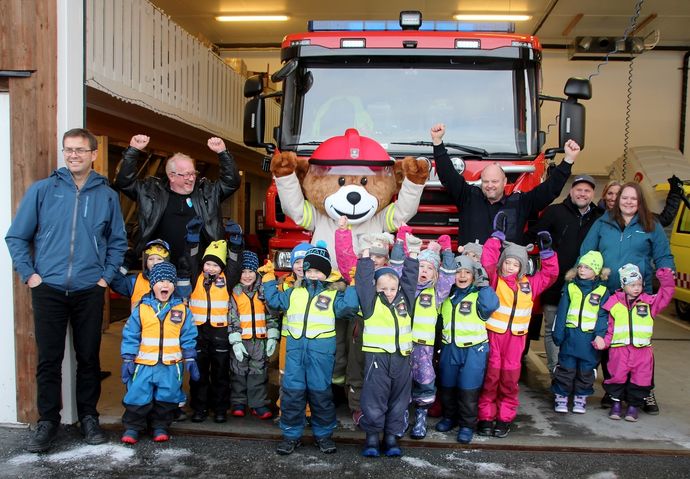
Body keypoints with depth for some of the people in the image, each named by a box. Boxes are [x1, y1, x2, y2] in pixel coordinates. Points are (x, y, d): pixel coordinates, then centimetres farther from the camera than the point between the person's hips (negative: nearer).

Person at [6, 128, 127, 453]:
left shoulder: (107, 195, 5)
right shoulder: (42, 190, 1)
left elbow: (118, 242, 12)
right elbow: (16, 237, 5)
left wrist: (107, 275, 3)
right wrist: (29, 274, -3)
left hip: (90, 291, 1)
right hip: (48, 289, -1)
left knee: (89, 357, 9)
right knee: (49, 359, 5)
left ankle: (88, 417, 24)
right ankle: (47, 422, 19)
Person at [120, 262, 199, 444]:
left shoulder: (182, 310, 2)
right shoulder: (141, 308, -1)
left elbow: (188, 337, 6)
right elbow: (130, 336, 2)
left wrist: (190, 360, 4)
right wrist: (127, 360, -1)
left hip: (171, 365, 1)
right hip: (144, 363, -1)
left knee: (167, 396, 7)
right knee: (137, 395, -1)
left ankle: (160, 426, 25)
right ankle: (132, 427, 17)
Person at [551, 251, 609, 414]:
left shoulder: (602, 291, 2)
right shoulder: (570, 286, 4)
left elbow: (603, 316, -2)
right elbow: (562, 312, 4)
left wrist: (600, 335, -14)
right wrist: (558, 333, -1)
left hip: (590, 337, 0)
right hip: (570, 335, 0)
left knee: (586, 371, 10)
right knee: (566, 368, 5)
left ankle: (580, 398, 25)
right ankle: (561, 396, 17)